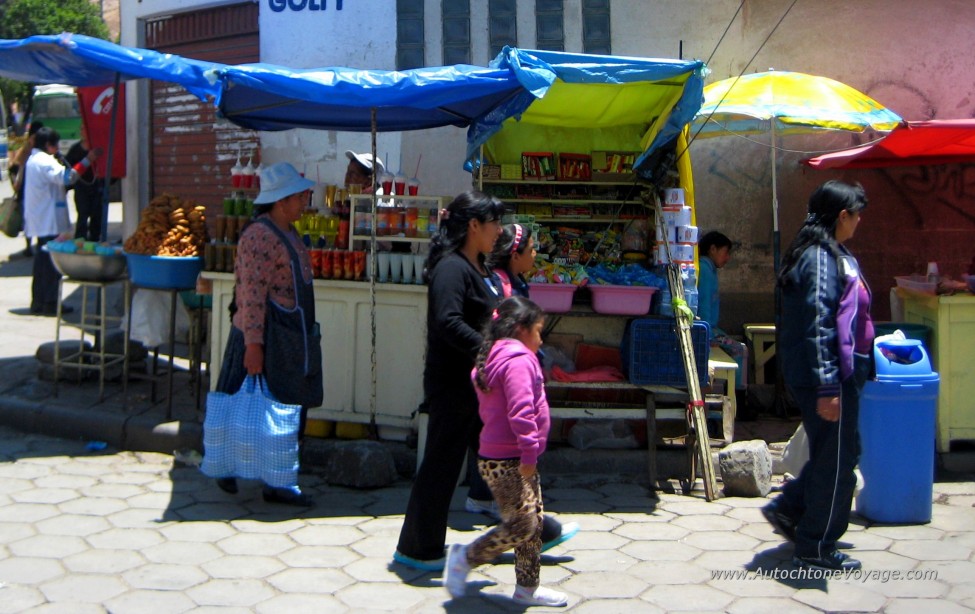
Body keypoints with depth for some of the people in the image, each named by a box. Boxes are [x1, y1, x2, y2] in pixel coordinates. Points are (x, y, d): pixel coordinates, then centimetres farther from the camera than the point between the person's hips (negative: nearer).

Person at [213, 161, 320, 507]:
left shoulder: (287, 233, 14)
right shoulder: (259, 236, -17)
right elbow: (252, 294, -22)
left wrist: (305, 333, 23)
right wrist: (253, 343, -26)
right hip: (264, 339, -10)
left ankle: (278, 482, 15)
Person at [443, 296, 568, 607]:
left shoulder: (493, 358, 16)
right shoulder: (519, 361, -17)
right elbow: (520, 412, -27)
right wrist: (529, 452, -24)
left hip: (508, 459, 11)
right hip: (507, 462, -11)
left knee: (534, 523, 13)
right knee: (522, 525, -8)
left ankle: (527, 587, 21)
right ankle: (465, 558, 5)